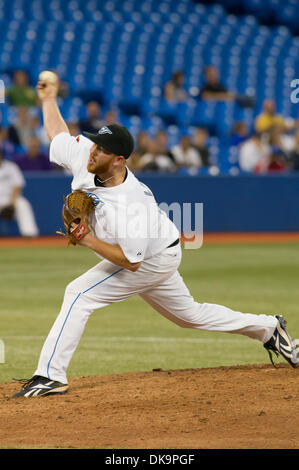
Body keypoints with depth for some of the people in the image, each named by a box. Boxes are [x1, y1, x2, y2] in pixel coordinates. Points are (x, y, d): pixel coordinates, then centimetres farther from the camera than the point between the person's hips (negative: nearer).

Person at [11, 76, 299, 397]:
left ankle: (51, 376, -16)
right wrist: (49, 100, 9)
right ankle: (268, 329, 37)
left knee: (80, 294, -18)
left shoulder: (130, 205, -38)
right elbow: (58, 134, 4)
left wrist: (88, 240, -36)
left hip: (153, 260, -9)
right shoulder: (82, 155, -18)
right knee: (189, 314, 23)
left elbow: (130, 261, -35)